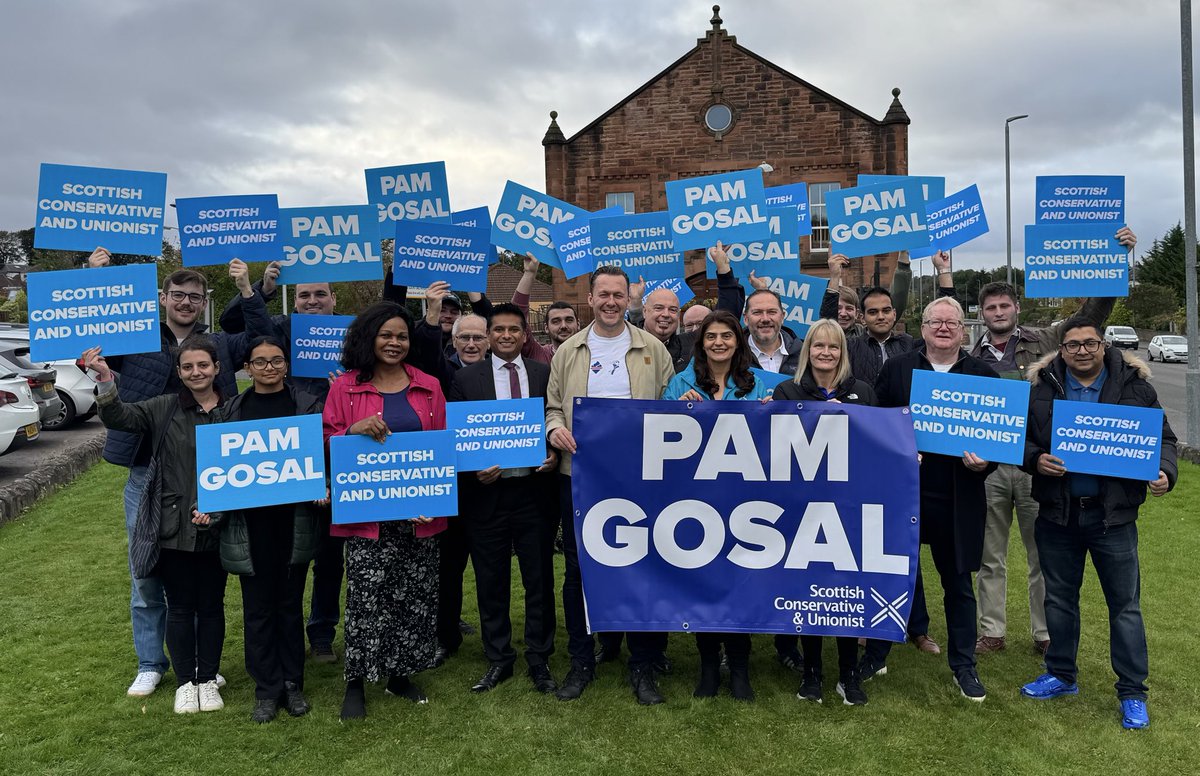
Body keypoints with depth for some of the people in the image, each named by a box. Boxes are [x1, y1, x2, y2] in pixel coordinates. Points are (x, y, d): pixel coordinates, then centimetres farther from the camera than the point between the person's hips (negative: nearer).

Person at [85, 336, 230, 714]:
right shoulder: (164, 408, 1)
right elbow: (119, 418, -10)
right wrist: (106, 384, -29)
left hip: (215, 528, 0)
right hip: (174, 528, 0)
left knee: (211, 605, 12)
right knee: (180, 606, 10)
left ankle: (208, 680, 26)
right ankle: (184, 682, 25)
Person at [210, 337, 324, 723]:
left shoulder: (306, 404, 3)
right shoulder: (232, 410, 7)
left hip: (294, 518, -1)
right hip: (250, 521, 1)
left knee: (290, 603, 9)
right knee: (258, 606, 7)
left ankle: (293, 684, 21)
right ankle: (266, 689, 18)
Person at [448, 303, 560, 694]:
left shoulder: (545, 374, 5)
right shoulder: (467, 377, 3)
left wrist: (554, 453, -10)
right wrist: (473, 470, -12)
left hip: (535, 490, 0)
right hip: (487, 493, 0)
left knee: (540, 579, 8)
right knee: (491, 582, 10)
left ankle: (539, 660, 23)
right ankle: (498, 660, 26)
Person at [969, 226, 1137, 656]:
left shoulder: (1045, 342, 3)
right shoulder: (972, 357, 7)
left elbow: (1093, 312, -2)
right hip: (987, 466, 1)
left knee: (1043, 556, 9)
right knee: (990, 558, 10)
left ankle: (1045, 634, 22)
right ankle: (992, 632, 23)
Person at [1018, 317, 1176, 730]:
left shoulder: (1135, 385, 0)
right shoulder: (1042, 386, 0)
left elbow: (1163, 438, 5)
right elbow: (1020, 437, 5)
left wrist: (1165, 472, -13)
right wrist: (1035, 460, -15)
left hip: (1112, 514, -1)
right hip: (1057, 512, 2)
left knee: (1125, 604, 5)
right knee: (1059, 598, 15)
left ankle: (1132, 692, 18)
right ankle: (1062, 675, 32)